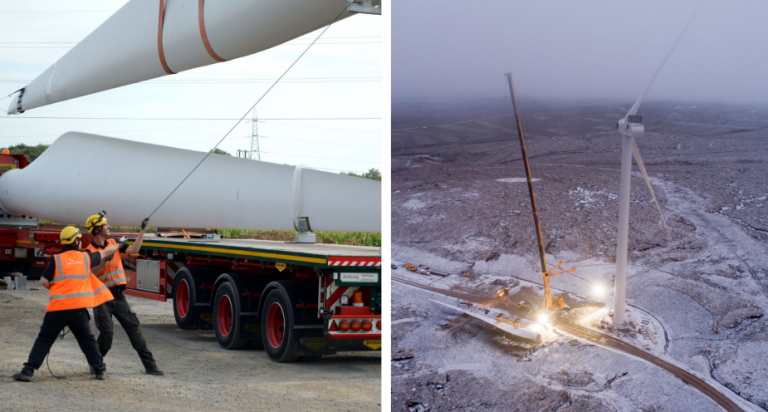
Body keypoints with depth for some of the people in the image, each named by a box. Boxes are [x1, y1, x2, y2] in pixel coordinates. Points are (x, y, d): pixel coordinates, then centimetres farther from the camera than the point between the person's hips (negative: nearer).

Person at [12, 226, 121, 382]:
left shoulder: (57, 259, 2)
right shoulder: (86, 257, 8)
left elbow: (44, 281, -2)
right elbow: (104, 253, 26)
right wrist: (118, 245, 44)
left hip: (58, 307, -1)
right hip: (79, 308, 1)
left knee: (44, 339, 4)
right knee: (87, 339, 16)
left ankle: (28, 371, -3)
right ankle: (100, 370, 17)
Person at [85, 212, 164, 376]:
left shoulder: (114, 243, 9)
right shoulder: (89, 251, -6)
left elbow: (133, 250, 0)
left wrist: (142, 230, -4)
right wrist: (105, 260, -24)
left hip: (118, 296, 5)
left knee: (133, 328, 0)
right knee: (107, 333, -11)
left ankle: (149, 365, -1)